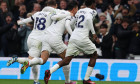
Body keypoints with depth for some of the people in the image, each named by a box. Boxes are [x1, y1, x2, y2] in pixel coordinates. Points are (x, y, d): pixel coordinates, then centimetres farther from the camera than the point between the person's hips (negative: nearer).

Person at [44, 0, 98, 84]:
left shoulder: (80, 11, 20)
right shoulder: (92, 11, -1)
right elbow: (89, 19, -21)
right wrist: (93, 32, -16)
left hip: (73, 37, 6)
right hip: (83, 38, -6)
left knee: (67, 60, 3)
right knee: (94, 55, 17)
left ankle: (50, 71, -21)